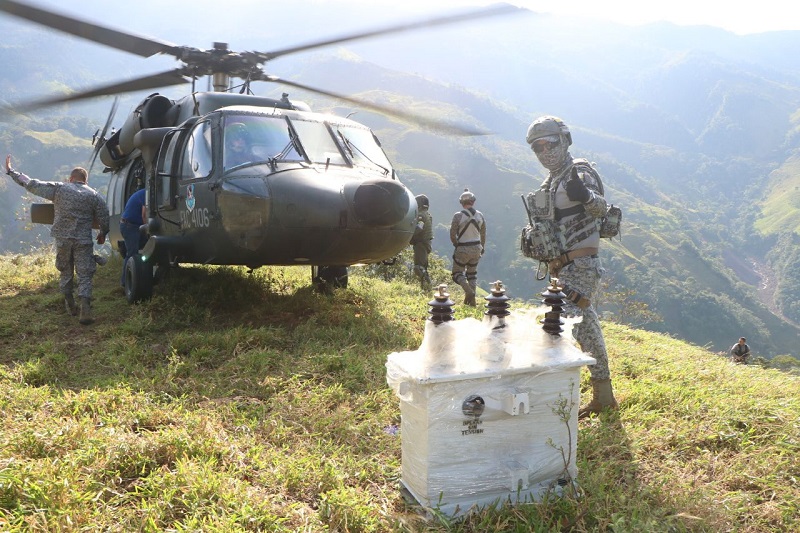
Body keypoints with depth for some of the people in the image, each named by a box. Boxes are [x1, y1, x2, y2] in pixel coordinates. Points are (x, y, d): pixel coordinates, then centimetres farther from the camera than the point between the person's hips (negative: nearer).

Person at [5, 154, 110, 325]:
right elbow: (104, 218, 1)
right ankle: (85, 310, -12)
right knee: (85, 275, 0)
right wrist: (102, 234, 18)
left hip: (62, 239, 1)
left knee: (66, 272, 20)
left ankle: (70, 306, 27)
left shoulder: (58, 188, 1)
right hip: (83, 241, -1)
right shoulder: (94, 195, 1)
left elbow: (31, 185, 3)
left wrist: (11, 171, 16)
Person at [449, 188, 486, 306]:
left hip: (463, 249, -4)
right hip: (476, 248, 5)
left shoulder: (458, 216, -13)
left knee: (457, 273, 8)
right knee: (472, 273, 18)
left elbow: (452, 234, -10)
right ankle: (472, 299, 16)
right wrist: (482, 247, 23)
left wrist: (456, 244, 9)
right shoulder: (480, 215, 0)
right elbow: (483, 234, 9)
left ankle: (469, 291, -15)